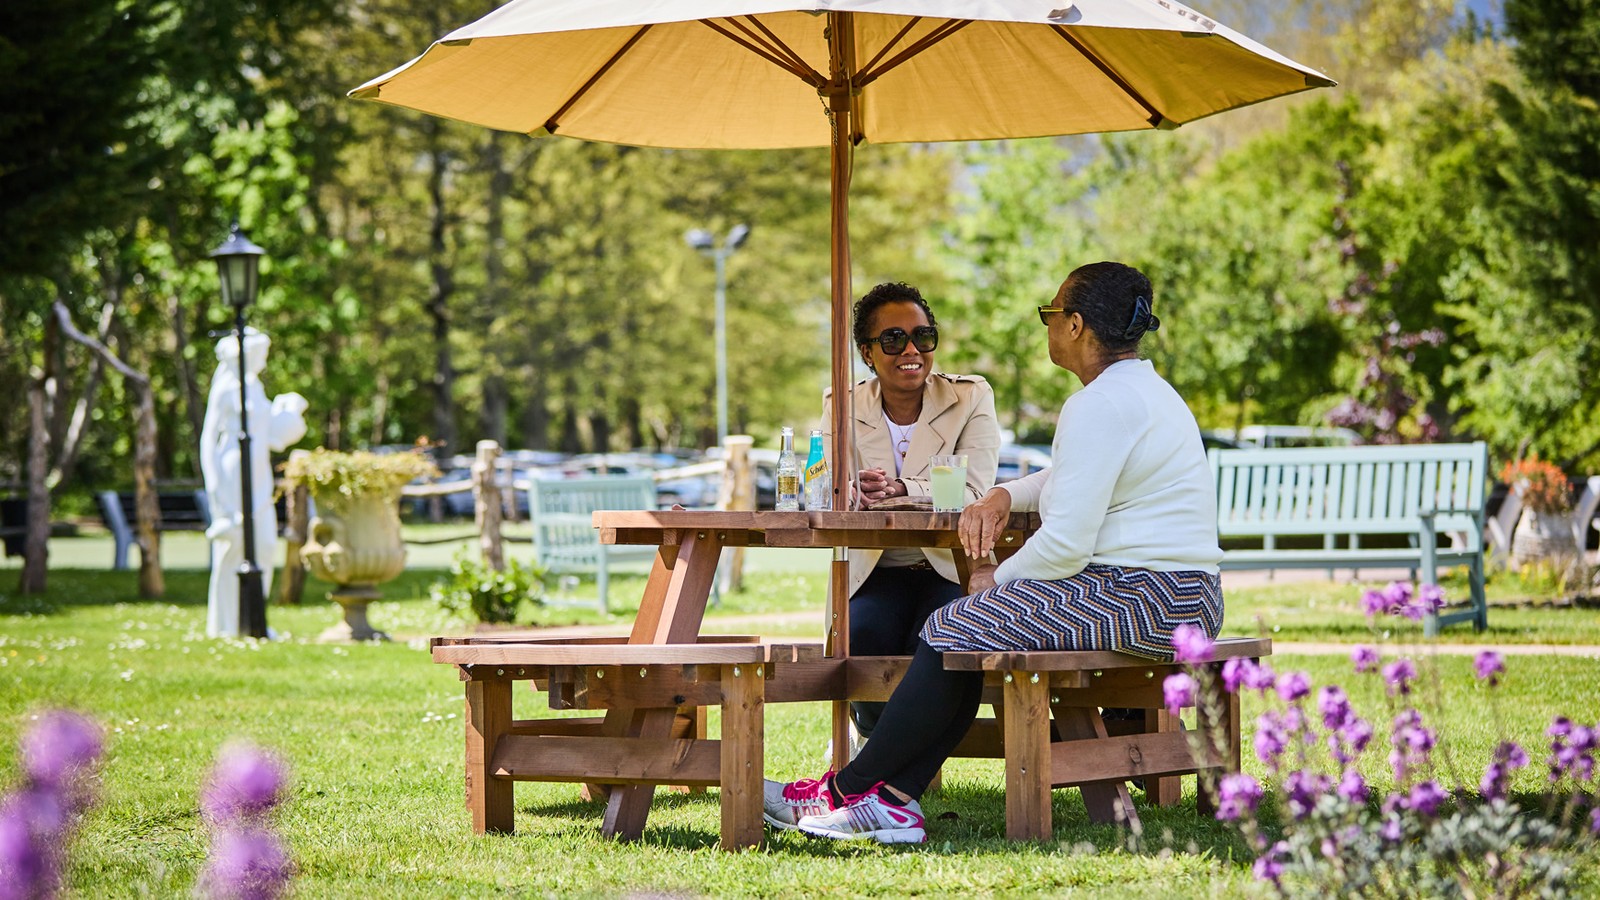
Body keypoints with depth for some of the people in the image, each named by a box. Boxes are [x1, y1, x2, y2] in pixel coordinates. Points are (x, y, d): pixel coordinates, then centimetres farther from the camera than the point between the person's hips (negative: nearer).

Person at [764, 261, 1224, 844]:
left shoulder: (1100, 405, -16)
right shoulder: (1146, 389, 19)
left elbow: (1067, 543, -21)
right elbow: (1076, 481, 30)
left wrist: (996, 581, -3)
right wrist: (1001, 497, 10)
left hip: (1143, 599, -11)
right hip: (1181, 599, 11)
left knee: (955, 630, -9)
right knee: (969, 628, 8)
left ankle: (844, 791, -1)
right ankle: (894, 799, 0)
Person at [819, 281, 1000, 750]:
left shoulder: (971, 398, -1)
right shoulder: (843, 409, 5)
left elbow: (974, 491, -16)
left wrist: (900, 490, -34)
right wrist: (855, 492, -36)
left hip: (951, 569, -1)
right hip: (876, 572, 1)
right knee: (862, 635, -30)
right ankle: (872, 737, 4)